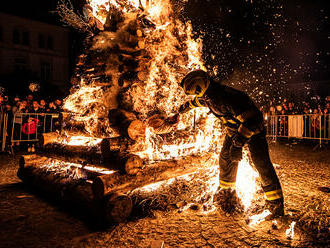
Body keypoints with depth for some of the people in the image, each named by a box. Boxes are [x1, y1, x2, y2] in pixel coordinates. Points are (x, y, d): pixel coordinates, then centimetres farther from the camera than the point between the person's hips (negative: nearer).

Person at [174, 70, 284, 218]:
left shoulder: (227, 98, -38)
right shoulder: (206, 96, -11)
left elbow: (253, 120, -38)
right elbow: (194, 102, 15)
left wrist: (239, 141, -41)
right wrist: (181, 111, 31)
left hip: (253, 129, -7)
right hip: (234, 129, 8)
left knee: (262, 164, -15)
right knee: (225, 160, 7)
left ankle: (277, 207, -3)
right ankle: (226, 196, 26)